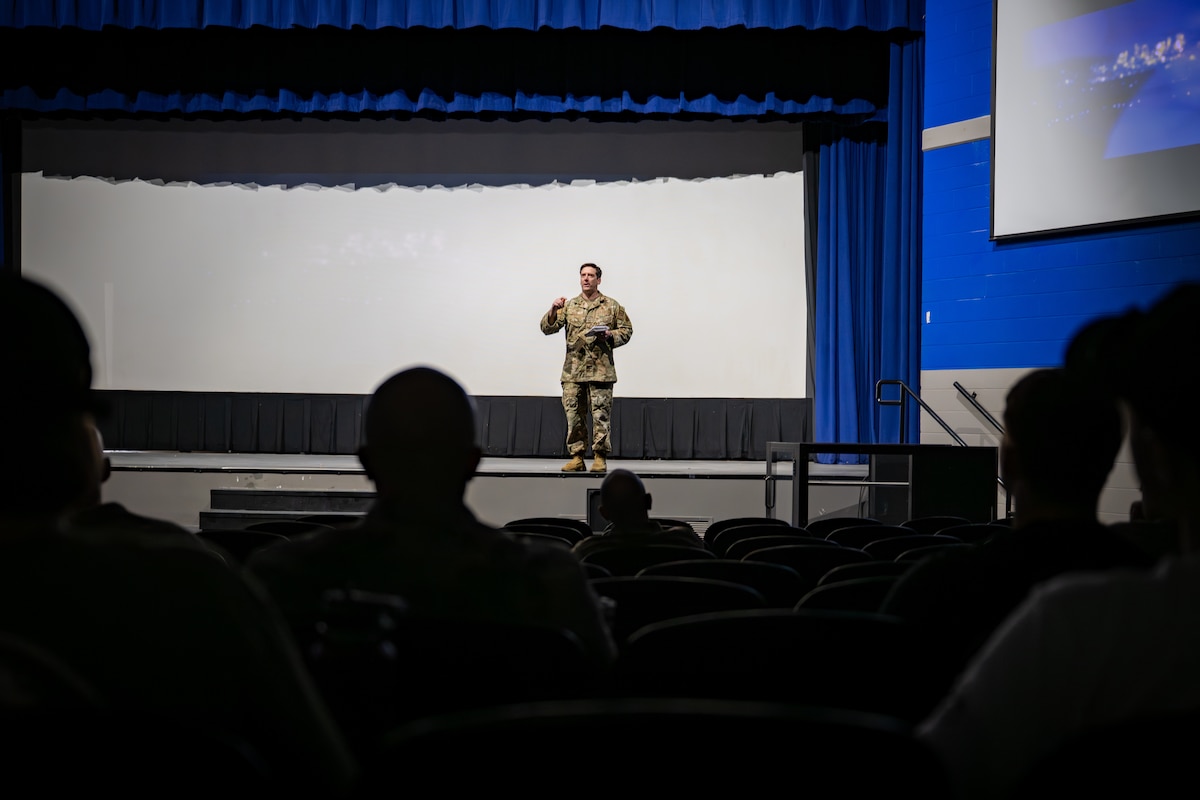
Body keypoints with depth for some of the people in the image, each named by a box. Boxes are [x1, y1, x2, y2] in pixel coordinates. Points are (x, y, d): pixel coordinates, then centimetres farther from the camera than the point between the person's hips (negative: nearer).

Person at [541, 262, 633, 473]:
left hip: (601, 371, -2)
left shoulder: (612, 306, 7)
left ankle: (600, 457, 2)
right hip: (573, 371, 2)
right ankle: (576, 457, 9)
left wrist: (610, 336, -9)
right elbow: (547, 328, 5)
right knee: (574, 414, 3)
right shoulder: (569, 306, 11)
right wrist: (553, 311, -13)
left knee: (601, 415, -3)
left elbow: (626, 331, 9)